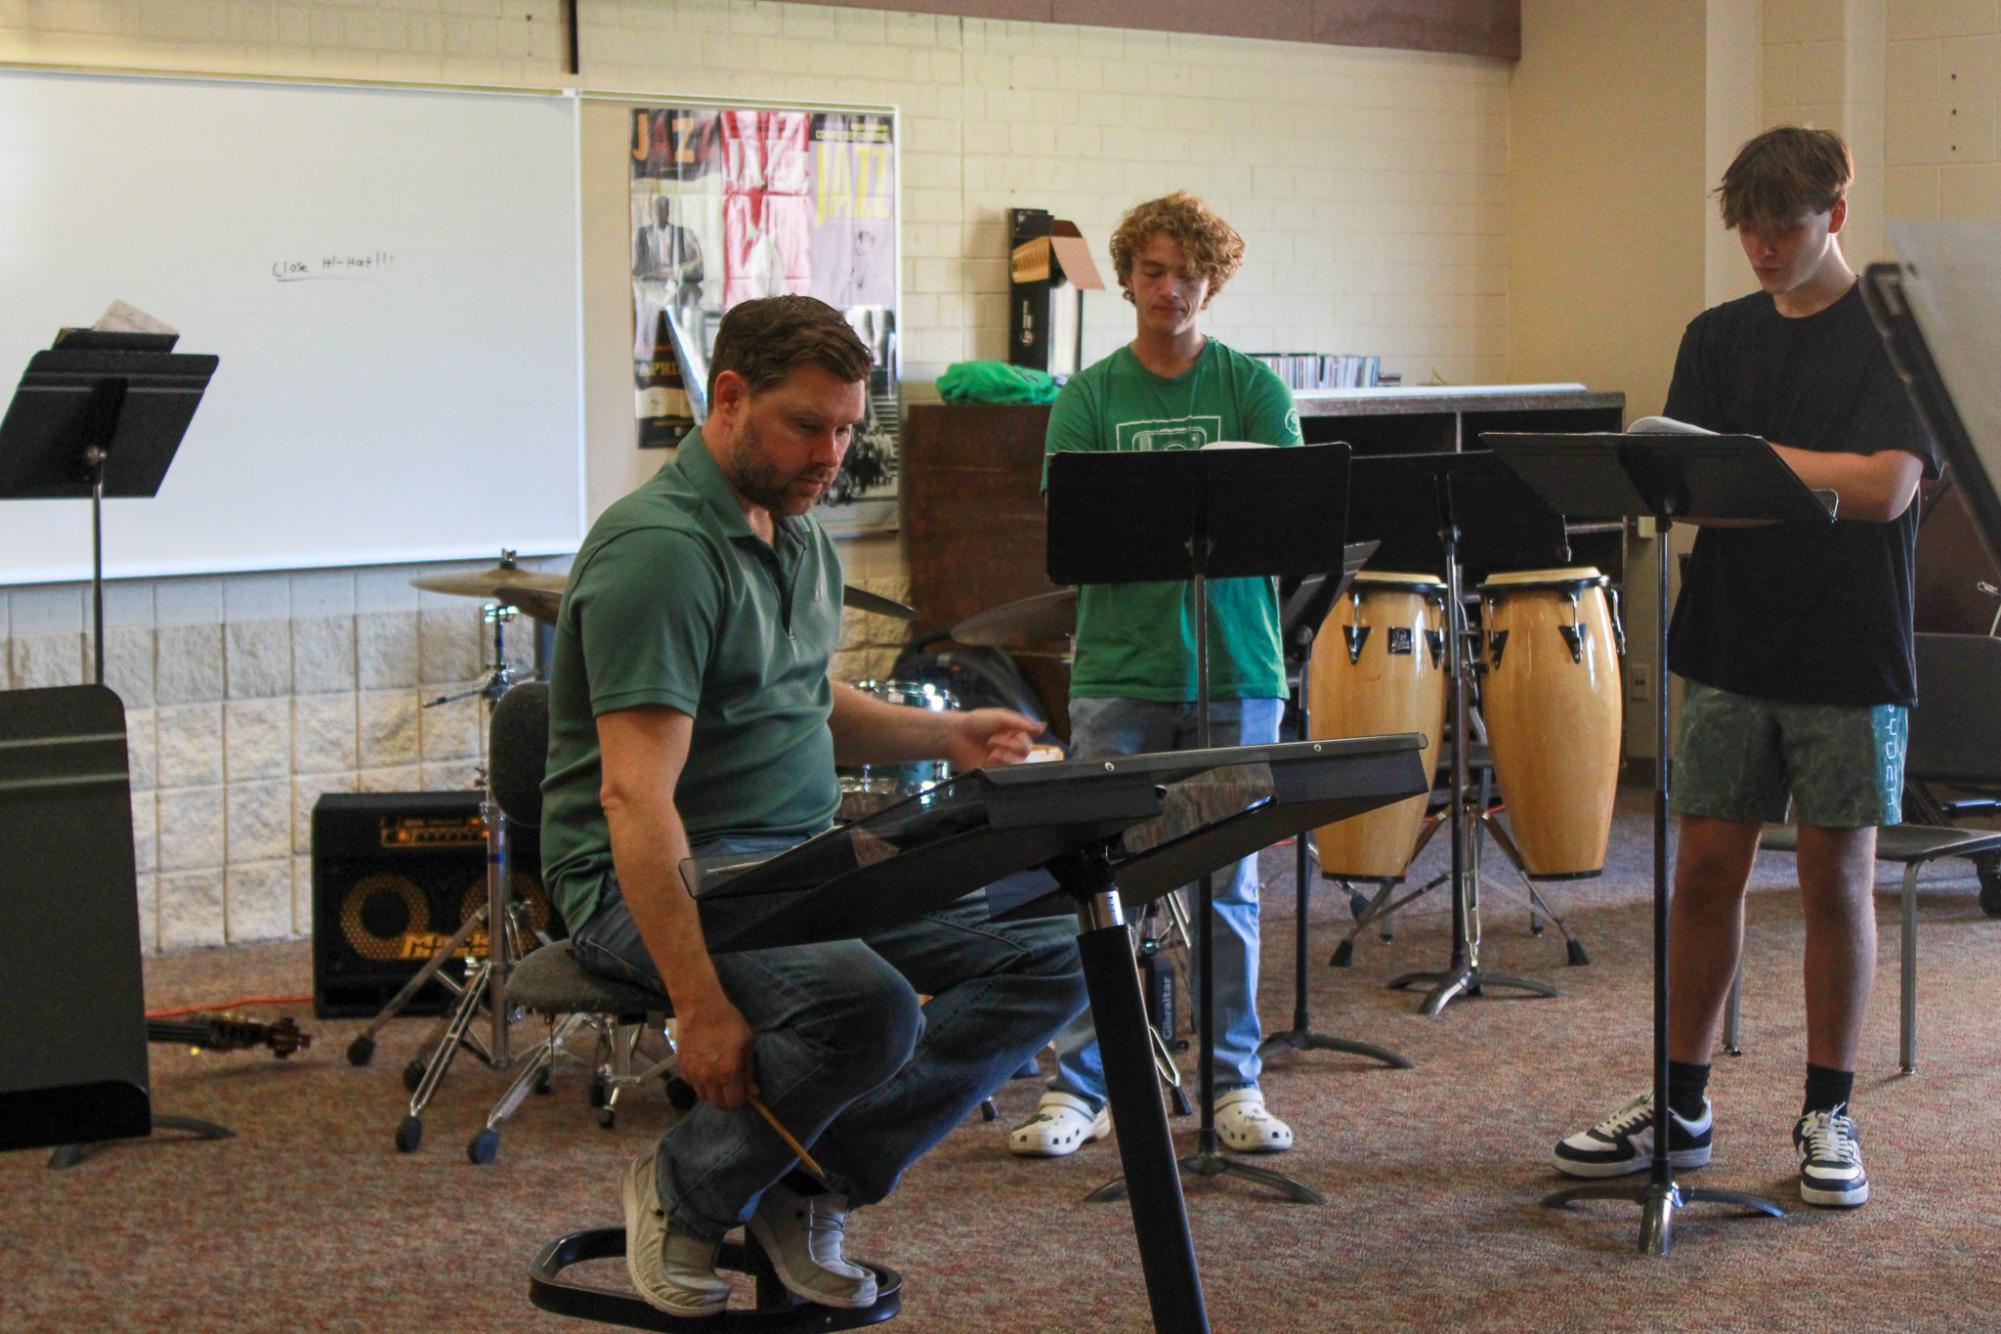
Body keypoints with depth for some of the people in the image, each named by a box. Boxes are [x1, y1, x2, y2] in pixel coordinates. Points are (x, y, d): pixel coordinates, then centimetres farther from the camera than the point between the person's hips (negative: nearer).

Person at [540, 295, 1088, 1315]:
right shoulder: (660, 548, -18)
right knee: (867, 1005, -35)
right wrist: (700, 1003, -31)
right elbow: (636, 794, -25)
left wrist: (944, 734, 8)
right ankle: (684, 1194, -7)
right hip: (655, 879, -9)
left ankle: (819, 1182, -1)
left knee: (1050, 957, -5)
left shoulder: (798, 533, 14)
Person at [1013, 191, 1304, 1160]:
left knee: (1230, 887, 7)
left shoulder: (1253, 388, 5)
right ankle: (1078, 1087, 9)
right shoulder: (1088, 397, 5)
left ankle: (1234, 1081, 18)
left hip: (1235, 668, 0)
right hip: (1119, 669, 0)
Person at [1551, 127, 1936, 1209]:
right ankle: (1680, 1104, 15)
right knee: (1706, 871, 5)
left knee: (1837, 879, 3)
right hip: (1732, 651, 4)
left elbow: (1885, 488, -15)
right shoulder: (1717, 337, 10)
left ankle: (1828, 1115, 15)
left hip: (1850, 659, -3)